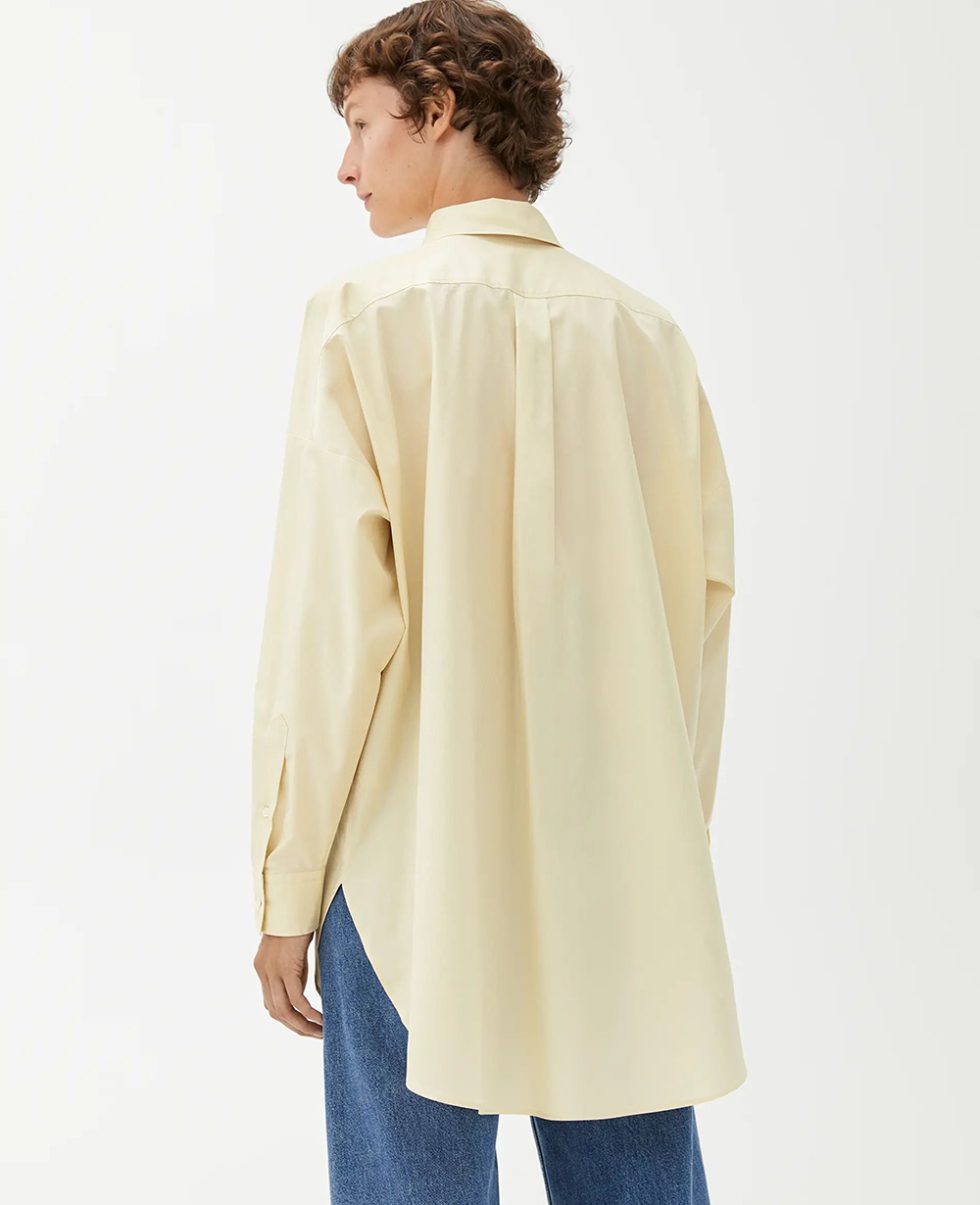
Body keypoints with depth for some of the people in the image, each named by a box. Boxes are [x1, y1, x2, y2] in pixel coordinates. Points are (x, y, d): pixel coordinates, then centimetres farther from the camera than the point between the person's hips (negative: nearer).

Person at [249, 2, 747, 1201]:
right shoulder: (645, 331, 6)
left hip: (418, 868, -4)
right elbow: (704, 592, 7)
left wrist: (286, 886, -4)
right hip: (624, 876, 4)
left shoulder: (368, 315, -6)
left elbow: (335, 617, -11)